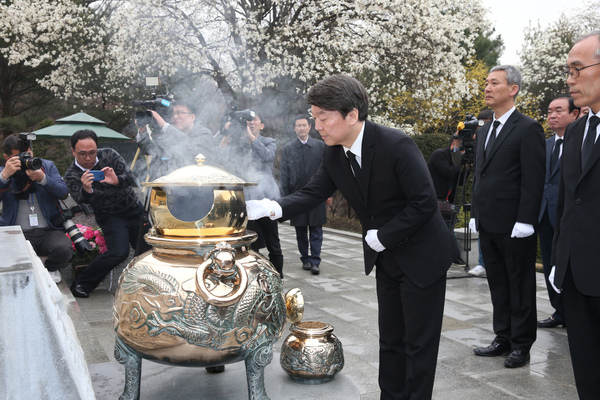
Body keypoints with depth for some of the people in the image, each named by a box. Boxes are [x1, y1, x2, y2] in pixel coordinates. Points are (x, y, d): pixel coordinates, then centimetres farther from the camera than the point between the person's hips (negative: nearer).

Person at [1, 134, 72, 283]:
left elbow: (63, 193, -5)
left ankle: (50, 269, 8)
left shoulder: (47, 166, 9)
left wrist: (42, 178, -21)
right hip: (18, 233, 0)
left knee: (64, 249, -30)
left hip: (49, 231, 1)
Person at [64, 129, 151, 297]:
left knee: (149, 250, -1)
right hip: (109, 216, -3)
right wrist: (86, 190, -44)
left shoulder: (109, 155, -6)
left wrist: (117, 180, -38)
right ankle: (81, 284, -7)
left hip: (134, 209, 3)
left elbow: (131, 179, -16)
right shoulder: (72, 175, -7)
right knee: (118, 252, -24)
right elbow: (80, 199, -21)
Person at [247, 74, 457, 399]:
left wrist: (381, 237, -19)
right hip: (386, 259, 7)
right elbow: (311, 194, -5)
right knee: (390, 339, 17)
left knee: (419, 342, 5)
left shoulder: (396, 145, -25)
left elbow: (425, 203, -25)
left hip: (421, 256, -7)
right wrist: (272, 208, -23)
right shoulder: (334, 155, -3)